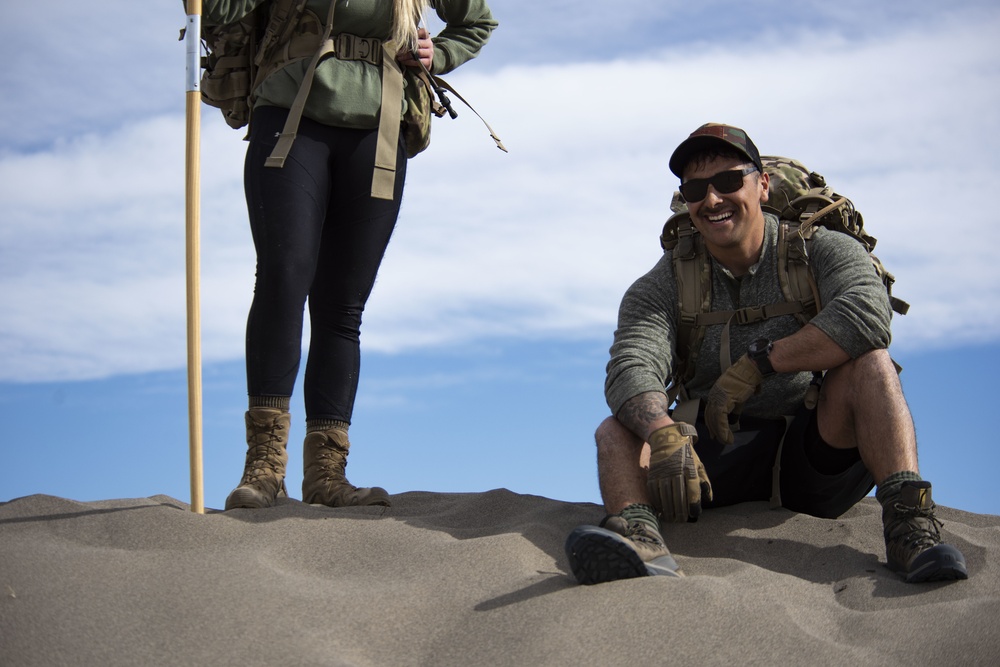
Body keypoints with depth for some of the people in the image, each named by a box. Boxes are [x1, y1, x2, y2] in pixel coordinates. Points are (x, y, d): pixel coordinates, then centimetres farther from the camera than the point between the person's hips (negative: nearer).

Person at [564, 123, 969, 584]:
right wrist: (665, 435, -38)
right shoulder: (663, 286, 3)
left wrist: (758, 362, -26)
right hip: (723, 463, 2)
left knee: (867, 363, -26)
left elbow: (867, 313, -25)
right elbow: (630, 369, -16)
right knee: (619, 430, -20)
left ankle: (909, 524, -43)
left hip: (817, 459, -2)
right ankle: (639, 538, -52)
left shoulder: (820, 249, -2)